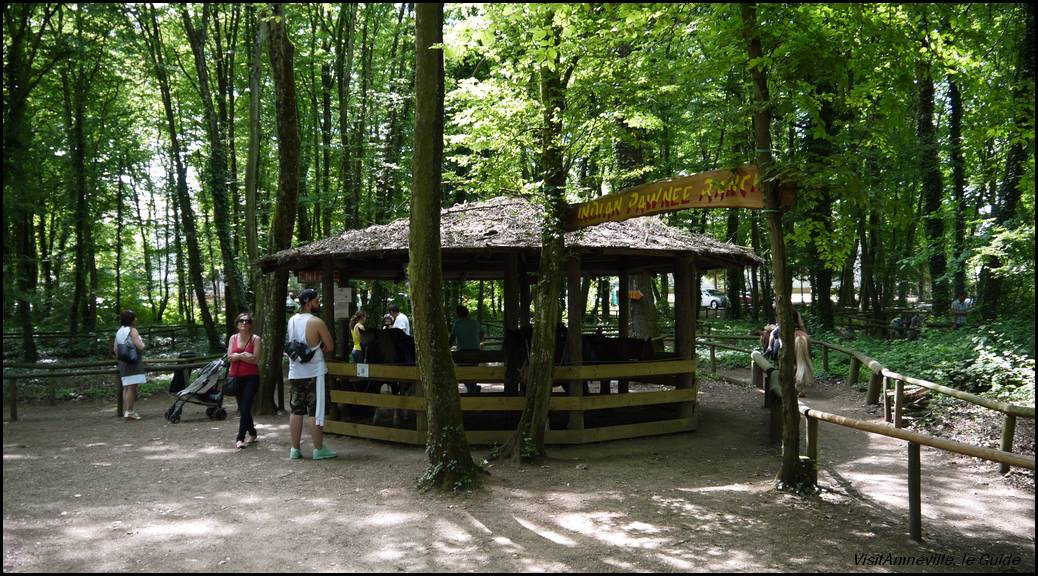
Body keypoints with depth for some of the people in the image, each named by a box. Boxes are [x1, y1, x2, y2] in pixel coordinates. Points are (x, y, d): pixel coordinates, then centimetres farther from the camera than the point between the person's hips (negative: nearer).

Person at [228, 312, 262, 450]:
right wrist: (244, 355, -17)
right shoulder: (233, 338, 8)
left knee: (245, 408, -12)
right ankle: (253, 434, 29)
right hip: (236, 377, 5)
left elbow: (255, 360, -11)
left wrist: (238, 356, -13)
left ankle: (240, 438, -9)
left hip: (251, 377, -5)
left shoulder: (255, 339, -3)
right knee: (242, 408, 12)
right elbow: (230, 357, -3)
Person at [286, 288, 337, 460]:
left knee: (296, 410, 11)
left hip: (295, 372, 6)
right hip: (313, 372, -6)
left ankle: (295, 449, 13)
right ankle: (318, 449, 5)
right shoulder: (317, 322, -13)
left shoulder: (291, 320, 6)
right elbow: (330, 347, -7)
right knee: (315, 412, 0)